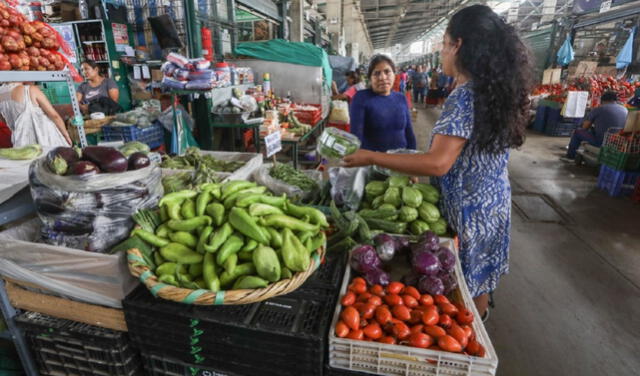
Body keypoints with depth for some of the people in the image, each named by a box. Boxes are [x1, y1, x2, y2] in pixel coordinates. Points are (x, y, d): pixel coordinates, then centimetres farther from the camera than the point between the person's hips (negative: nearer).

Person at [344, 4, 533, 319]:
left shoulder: (464, 96, -24)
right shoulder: (497, 89, 4)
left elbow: (438, 164, -32)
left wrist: (371, 158, -26)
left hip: (469, 209, -9)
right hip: (493, 201, 9)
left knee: (464, 287, 12)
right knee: (479, 277, 26)